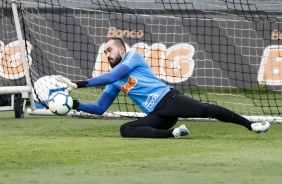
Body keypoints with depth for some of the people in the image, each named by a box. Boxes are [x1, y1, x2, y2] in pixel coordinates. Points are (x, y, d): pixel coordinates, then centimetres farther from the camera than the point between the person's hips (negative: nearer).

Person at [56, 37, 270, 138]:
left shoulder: (133, 56, 4)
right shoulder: (114, 84, 24)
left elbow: (112, 75, -12)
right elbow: (100, 108, 23)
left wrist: (77, 84, -14)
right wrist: (76, 104, 5)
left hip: (169, 98, -6)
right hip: (158, 115, 6)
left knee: (205, 110, -26)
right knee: (125, 129, -19)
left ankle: (251, 125, -21)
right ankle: (172, 133, -24)